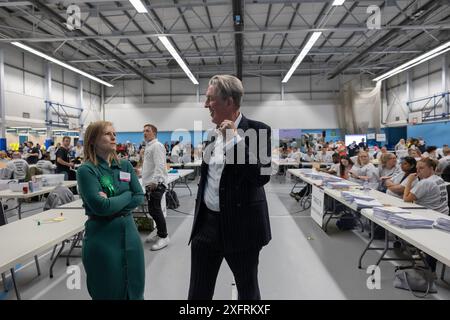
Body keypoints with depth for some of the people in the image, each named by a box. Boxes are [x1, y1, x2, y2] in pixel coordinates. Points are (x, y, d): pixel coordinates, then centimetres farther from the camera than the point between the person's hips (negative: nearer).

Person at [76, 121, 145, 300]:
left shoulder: (125, 166, 4)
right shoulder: (86, 170, -11)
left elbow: (139, 197, -1)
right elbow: (101, 206, -21)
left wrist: (112, 202, -13)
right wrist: (127, 195, -9)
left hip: (129, 233, 5)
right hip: (102, 238, -4)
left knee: (134, 290, 16)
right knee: (108, 293, 13)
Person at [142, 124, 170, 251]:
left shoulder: (157, 146, -11)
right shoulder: (148, 146, 21)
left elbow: (159, 166, -20)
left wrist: (154, 181, -25)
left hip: (156, 184, -10)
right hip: (150, 184, 10)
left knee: (155, 210, -9)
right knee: (153, 210, 14)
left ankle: (164, 237, 2)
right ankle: (160, 234, 26)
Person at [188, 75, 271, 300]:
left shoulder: (258, 130, -11)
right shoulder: (214, 133, 9)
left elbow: (261, 176, -23)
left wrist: (235, 139, -23)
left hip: (241, 226, -5)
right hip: (207, 223, 6)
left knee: (247, 290, 15)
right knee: (198, 291, 15)